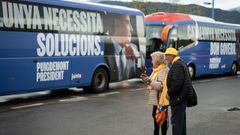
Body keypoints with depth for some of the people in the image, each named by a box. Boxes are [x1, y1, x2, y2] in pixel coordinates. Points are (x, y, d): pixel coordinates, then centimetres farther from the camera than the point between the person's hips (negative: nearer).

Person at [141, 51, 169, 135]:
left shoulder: (163, 70, -18)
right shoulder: (157, 70, 14)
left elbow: (161, 85, -27)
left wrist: (149, 81, -24)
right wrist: (147, 79, 4)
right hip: (156, 99, 10)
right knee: (155, 115, 18)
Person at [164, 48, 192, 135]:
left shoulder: (177, 65, -17)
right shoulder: (181, 63, 16)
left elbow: (177, 82, -27)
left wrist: (169, 93, -15)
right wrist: (170, 92, 17)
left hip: (178, 98, -11)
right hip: (182, 97, 11)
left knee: (176, 121, -6)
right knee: (181, 120, 18)